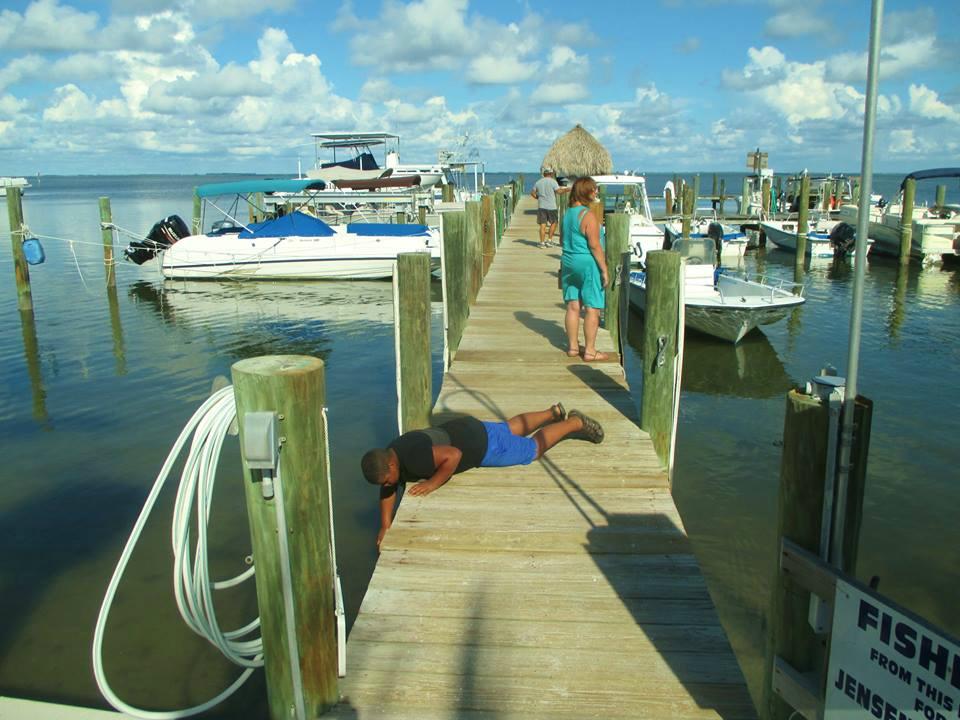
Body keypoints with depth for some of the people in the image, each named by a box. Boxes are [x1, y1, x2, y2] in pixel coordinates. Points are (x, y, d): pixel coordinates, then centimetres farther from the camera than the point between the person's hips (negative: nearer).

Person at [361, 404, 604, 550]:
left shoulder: (414, 458, -41)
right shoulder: (387, 460, -15)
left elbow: (454, 455, -43)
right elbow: (388, 492, 0)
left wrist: (433, 483, -37)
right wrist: (385, 525, -8)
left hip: (481, 441, -7)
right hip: (459, 430, 7)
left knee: (534, 448, 12)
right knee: (511, 429, 31)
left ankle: (577, 422, 30)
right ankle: (554, 412, 51)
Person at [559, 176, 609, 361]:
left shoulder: (567, 213, 8)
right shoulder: (588, 216, -16)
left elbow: (562, 240, 18)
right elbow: (594, 245, -18)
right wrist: (604, 270, -13)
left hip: (569, 262, 8)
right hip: (588, 264, -8)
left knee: (573, 306, 12)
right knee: (592, 308, 0)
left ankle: (573, 346, 20)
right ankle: (590, 351, 3)